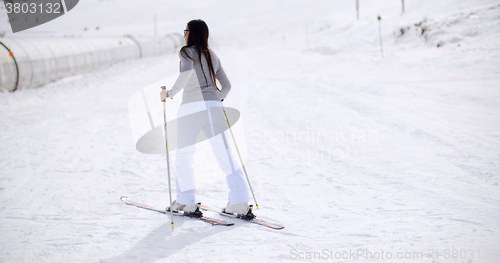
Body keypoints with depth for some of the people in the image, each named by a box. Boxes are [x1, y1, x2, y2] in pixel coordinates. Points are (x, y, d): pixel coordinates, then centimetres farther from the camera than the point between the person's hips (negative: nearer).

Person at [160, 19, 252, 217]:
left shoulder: (186, 52, 0)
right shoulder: (212, 56, 18)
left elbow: (187, 70, -21)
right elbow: (226, 85, 21)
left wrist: (170, 93, -11)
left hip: (191, 108, -4)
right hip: (213, 107, 5)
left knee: (183, 155, 12)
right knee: (225, 154, 0)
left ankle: (186, 202, 14)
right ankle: (240, 203, -6)